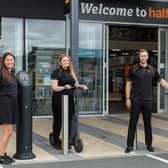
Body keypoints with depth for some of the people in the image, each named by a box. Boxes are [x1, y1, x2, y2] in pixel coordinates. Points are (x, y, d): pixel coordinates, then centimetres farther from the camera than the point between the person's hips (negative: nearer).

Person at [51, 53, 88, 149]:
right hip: (58, 100, -5)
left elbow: (76, 84, 17)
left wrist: (81, 86, -4)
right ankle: (56, 141, 15)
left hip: (69, 99, 5)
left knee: (69, 121, 6)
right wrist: (64, 87, -25)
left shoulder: (72, 73, 15)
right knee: (58, 121, 4)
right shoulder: (56, 73, -4)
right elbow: (54, 87, -10)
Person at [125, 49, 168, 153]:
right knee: (132, 123, 3)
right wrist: (127, 99, -5)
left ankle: (149, 145, 20)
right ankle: (130, 145, 10)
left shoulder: (152, 70, 7)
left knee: (148, 124, 9)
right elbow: (128, 84, 0)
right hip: (135, 100, -2)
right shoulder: (133, 69, 0)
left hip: (148, 100, 2)